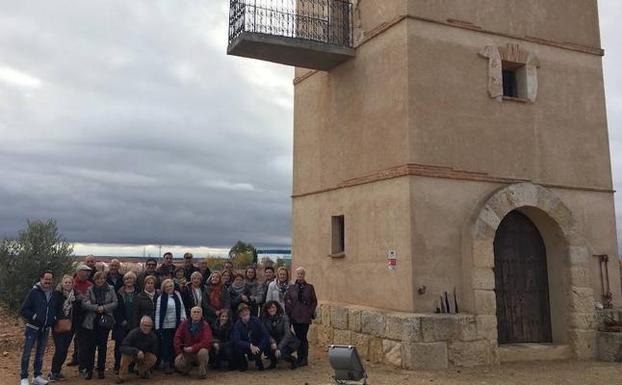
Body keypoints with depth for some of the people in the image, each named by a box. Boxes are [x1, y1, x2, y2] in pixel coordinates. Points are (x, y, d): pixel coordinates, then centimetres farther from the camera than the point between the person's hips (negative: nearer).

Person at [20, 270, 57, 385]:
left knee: (40, 353, 13)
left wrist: (54, 318, -1)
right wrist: (34, 317, -20)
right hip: (33, 328, -4)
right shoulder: (34, 292, -11)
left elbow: (56, 309, 16)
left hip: (45, 329, 4)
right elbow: (23, 310, -12)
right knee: (27, 353, -1)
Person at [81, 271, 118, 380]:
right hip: (91, 322, -1)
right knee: (90, 346, 0)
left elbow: (115, 303, -2)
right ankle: (88, 370, 11)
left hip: (105, 321, 1)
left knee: (103, 346, 8)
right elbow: (84, 304, -7)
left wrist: (104, 308, -15)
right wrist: (96, 307, -18)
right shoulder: (90, 290, 1)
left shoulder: (110, 289, 2)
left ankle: (101, 370, 18)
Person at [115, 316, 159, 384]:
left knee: (153, 358, -28)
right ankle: (122, 376, -18)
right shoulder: (133, 333, -23)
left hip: (144, 356, 3)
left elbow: (154, 353, -5)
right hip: (131, 355, -2)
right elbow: (123, 347, -32)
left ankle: (142, 372, 2)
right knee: (126, 353, -36)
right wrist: (136, 351, -47)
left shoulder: (153, 336, -14)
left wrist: (149, 369, -8)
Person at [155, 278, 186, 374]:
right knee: (166, 345, -1)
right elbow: (158, 313, -5)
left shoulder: (177, 295, 9)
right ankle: (166, 365, 6)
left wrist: (183, 317, 2)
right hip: (166, 326, -4)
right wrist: (157, 327, -8)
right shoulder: (161, 299, -5)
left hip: (177, 325, 4)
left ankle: (174, 363, 19)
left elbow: (182, 308, 14)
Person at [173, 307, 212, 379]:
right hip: (186, 353, 3)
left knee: (203, 352, -36)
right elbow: (177, 338, -2)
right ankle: (188, 367, 17)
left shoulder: (205, 325, -13)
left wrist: (193, 348, -25)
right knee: (178, 363, -21)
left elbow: (207, 342, -21)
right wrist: (179, 352, -11)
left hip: (199, 351, -3)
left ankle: (203, 373, -10)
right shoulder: (184, 324, -2)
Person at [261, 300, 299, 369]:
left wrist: (279, 348, -31)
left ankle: (292, 360, 2)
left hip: (285, 341, -3)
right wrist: (272, 342, -31)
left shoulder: (283, 317, -15)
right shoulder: (264, 319, -6)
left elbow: (287, 334, -21)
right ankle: (273, 362, 1)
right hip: (273, 342, 3)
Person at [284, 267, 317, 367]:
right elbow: (287, 301, 6)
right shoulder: (291, 287, 6)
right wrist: (289, 313, -1)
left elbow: (314, 301, 6)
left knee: (303, 337, -5)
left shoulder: (309, 287, 3)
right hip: (295, 317, 2)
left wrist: (310, 312, -3)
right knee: (298, 337, 5)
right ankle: (299, 357, 15)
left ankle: (304, 359, 4)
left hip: (305, 317, -2)